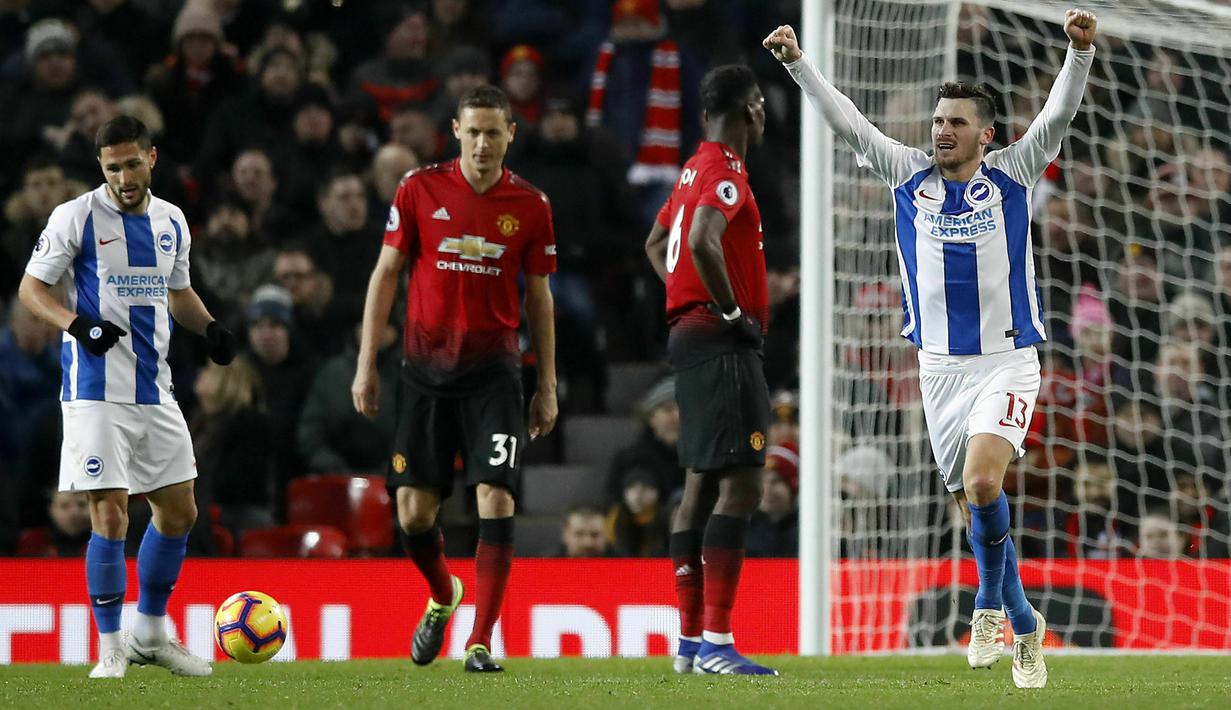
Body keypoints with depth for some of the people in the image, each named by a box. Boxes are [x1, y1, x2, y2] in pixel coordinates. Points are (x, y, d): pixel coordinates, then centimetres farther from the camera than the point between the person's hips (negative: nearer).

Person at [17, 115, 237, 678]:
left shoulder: (171, 222, 10)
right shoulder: (76, 217, -6)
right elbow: (31, 288, -5)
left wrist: (210, 327, 4)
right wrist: (78, 324, -22)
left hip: (155, 389, 6)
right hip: (97, 392, -6)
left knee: (179, 511, 9)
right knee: (110, 515, -10)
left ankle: (151, 633, 25)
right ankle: (110, 648, 1)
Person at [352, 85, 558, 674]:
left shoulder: (530, 206, 2)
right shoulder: (420, 189, 1)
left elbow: (539, 298, 9)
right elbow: (386, 274, 5)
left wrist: (547, 387, 8)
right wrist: (367, 364, 1)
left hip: (494, 370, -1)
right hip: (425, 367, 1)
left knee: (496, 498, -13)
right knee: (413, 511, 1)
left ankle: (481, 642, -8)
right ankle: (442, 598, 32)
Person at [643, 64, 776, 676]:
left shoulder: (696, 168, 17)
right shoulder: (726, 171, -13)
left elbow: (656, 244, 30)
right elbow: (703, 242, -30)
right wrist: (732, 310, -19)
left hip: (691, 334, 11)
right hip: (722, 344, -11)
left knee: (701, 484, 12)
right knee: (741, 484, -14)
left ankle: (691, 638, 14)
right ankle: (716, 642, -19)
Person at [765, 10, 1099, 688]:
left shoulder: (1012, 175, -1)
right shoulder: (911, 175, 5)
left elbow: (1058, 114, -13)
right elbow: (847, 123, 1)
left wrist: (1079, 51, -29)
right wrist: (797, 63, -9)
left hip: (1007, 362, -4)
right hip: (941, 368, 4)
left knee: (981, 482, -23)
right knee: (973, 505, 9)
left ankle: (990, 605, -2)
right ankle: (1023, 624, 27)